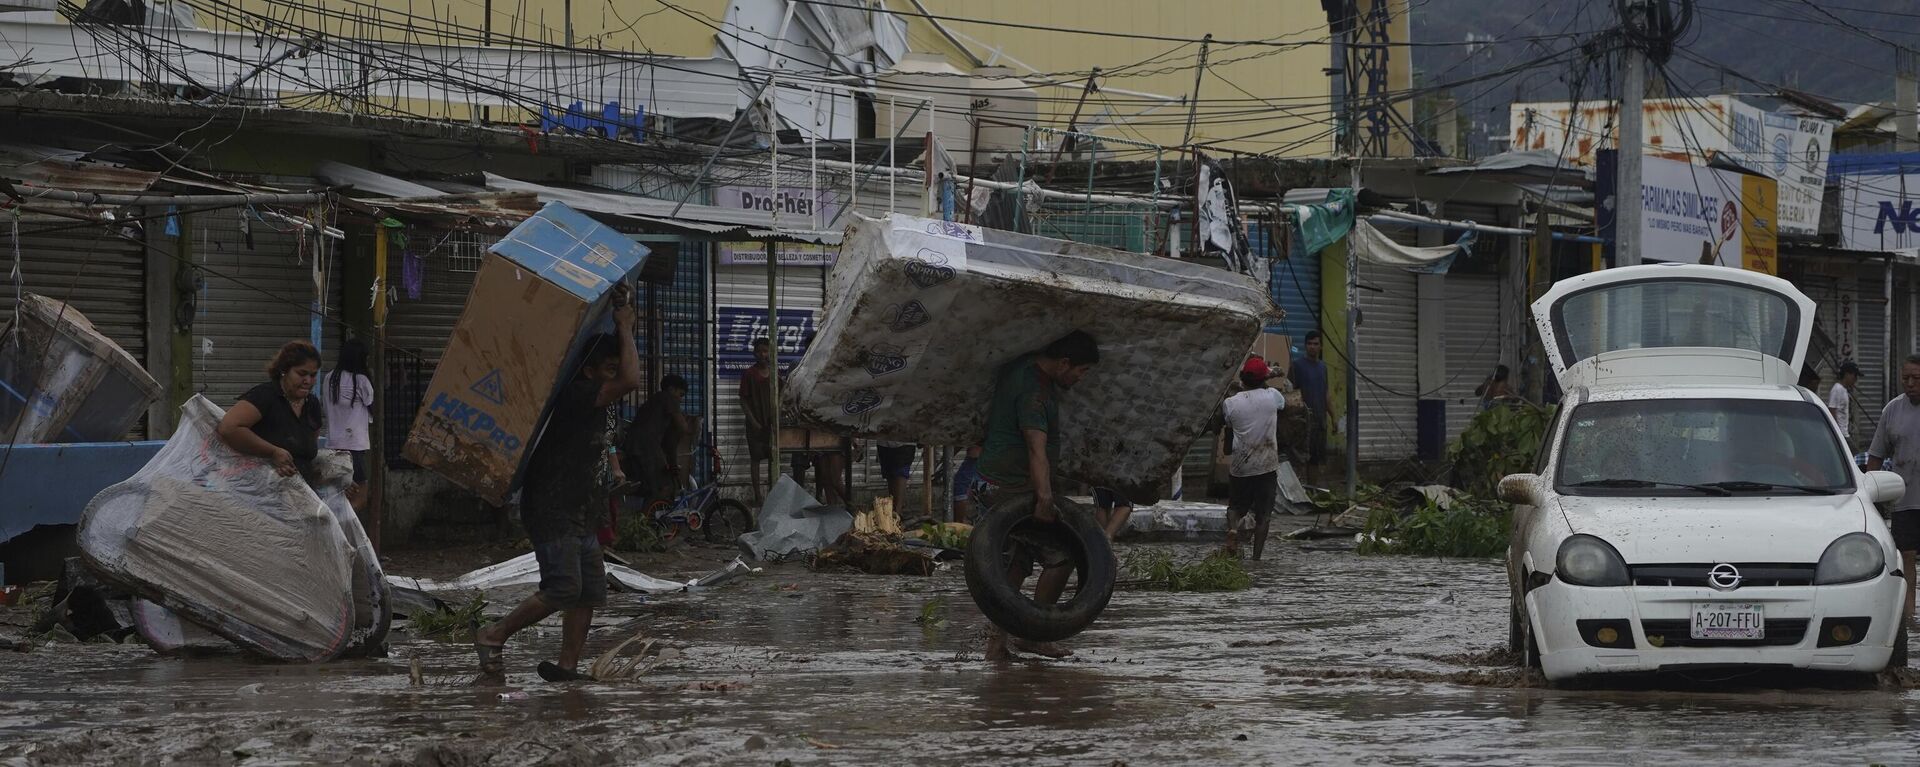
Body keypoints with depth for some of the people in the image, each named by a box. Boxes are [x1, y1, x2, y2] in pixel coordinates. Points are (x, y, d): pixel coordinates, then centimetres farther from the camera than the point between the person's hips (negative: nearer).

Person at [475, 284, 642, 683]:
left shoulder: (590, 398, 12)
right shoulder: (575, 395, -17)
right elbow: (631, 381, -27)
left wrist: (620, 313, 15)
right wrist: (625, 328, -16)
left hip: (579, 515, 10)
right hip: (551, 511, -10)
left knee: (590, 591, 3)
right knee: (563, 588, -15)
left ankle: (567, 666, 4)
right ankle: (494, 636, -2)